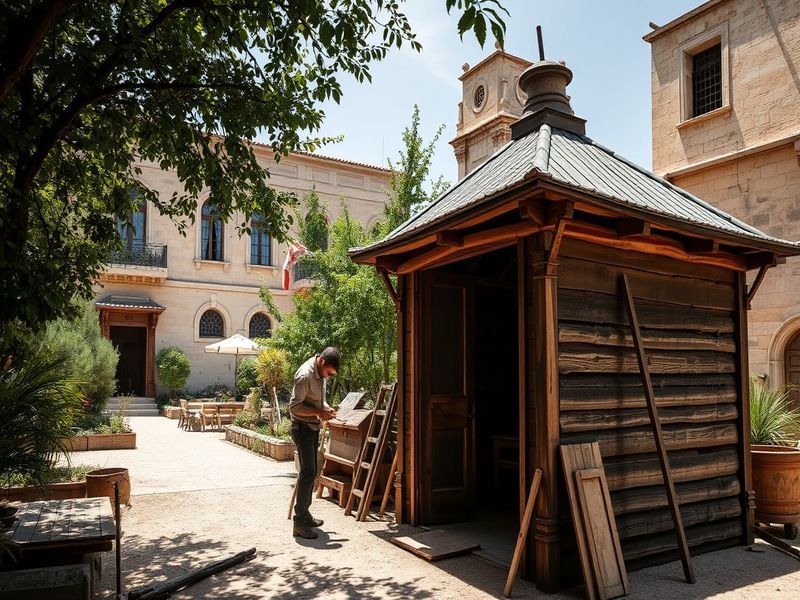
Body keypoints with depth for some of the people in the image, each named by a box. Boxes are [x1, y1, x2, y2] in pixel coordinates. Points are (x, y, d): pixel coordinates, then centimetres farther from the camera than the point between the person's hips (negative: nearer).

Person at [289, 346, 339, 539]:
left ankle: (305, 514, 27)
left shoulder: (321, 373, 5)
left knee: (311, 472, 15)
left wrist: (326, 408, 1)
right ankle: (299, 523, -6)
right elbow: (294, 407, -23)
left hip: (313, 428, 9)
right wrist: (319, 412, -24)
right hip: (302, 428, -9)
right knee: (308, 473, -11)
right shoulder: (305, 376, -23)